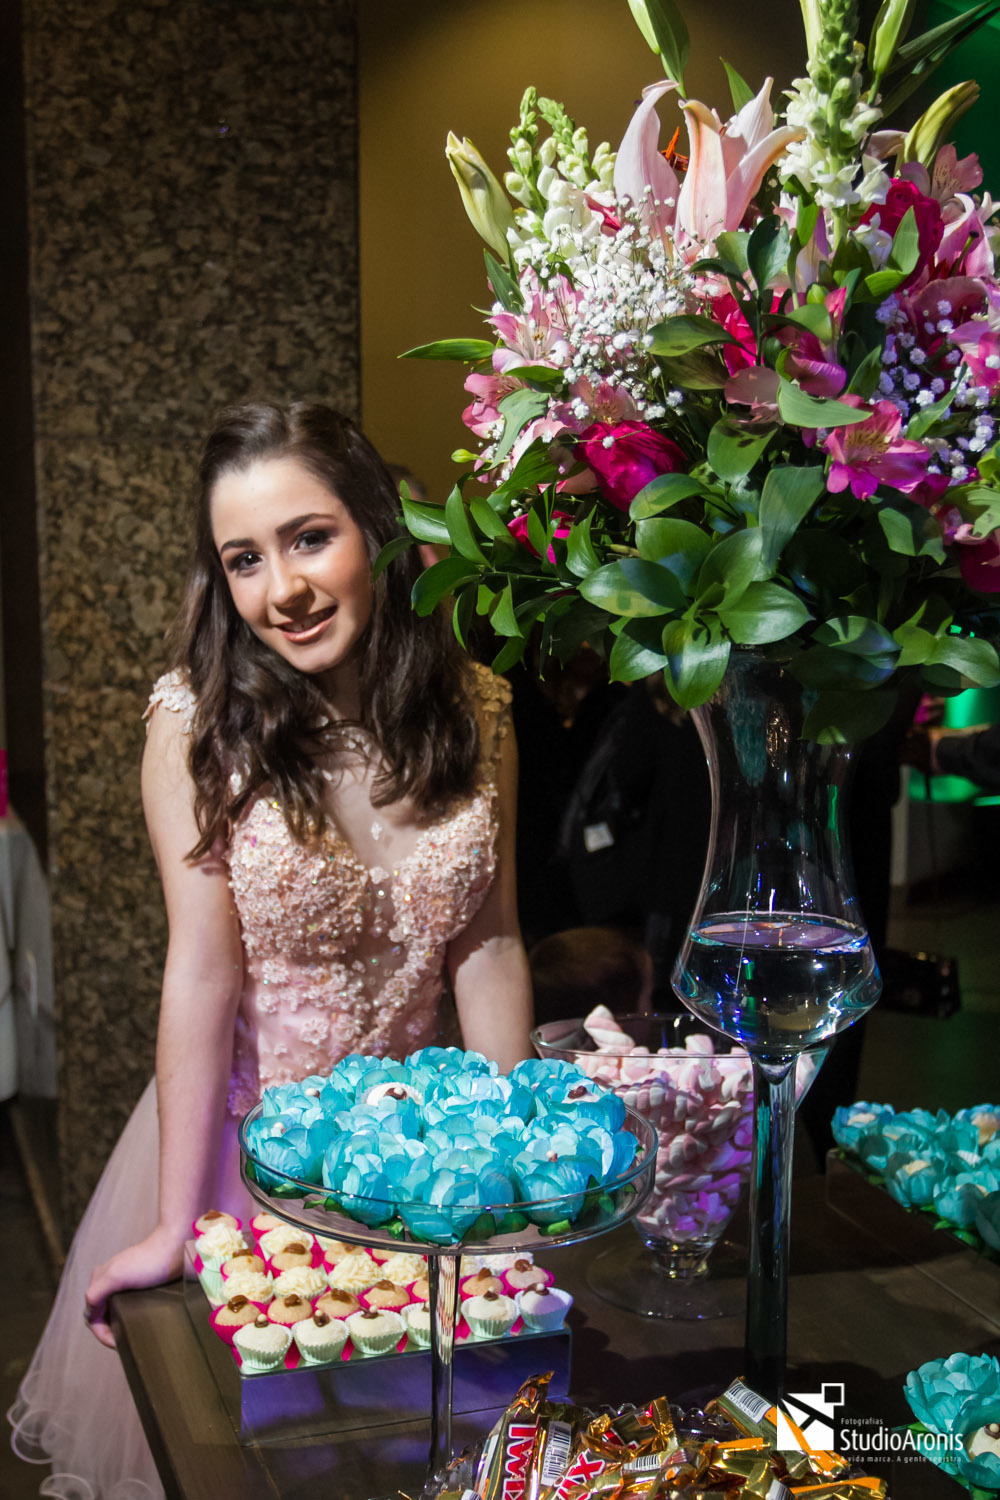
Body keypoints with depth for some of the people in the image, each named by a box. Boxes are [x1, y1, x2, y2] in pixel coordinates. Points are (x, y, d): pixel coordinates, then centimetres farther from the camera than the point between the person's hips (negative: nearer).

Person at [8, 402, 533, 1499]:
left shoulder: (477, 708, -8)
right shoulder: (196, 719, -18)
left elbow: (489, 945, -4)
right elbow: (202, 973, -19)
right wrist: (173, 1226, -17)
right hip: (241, 1127, -2)